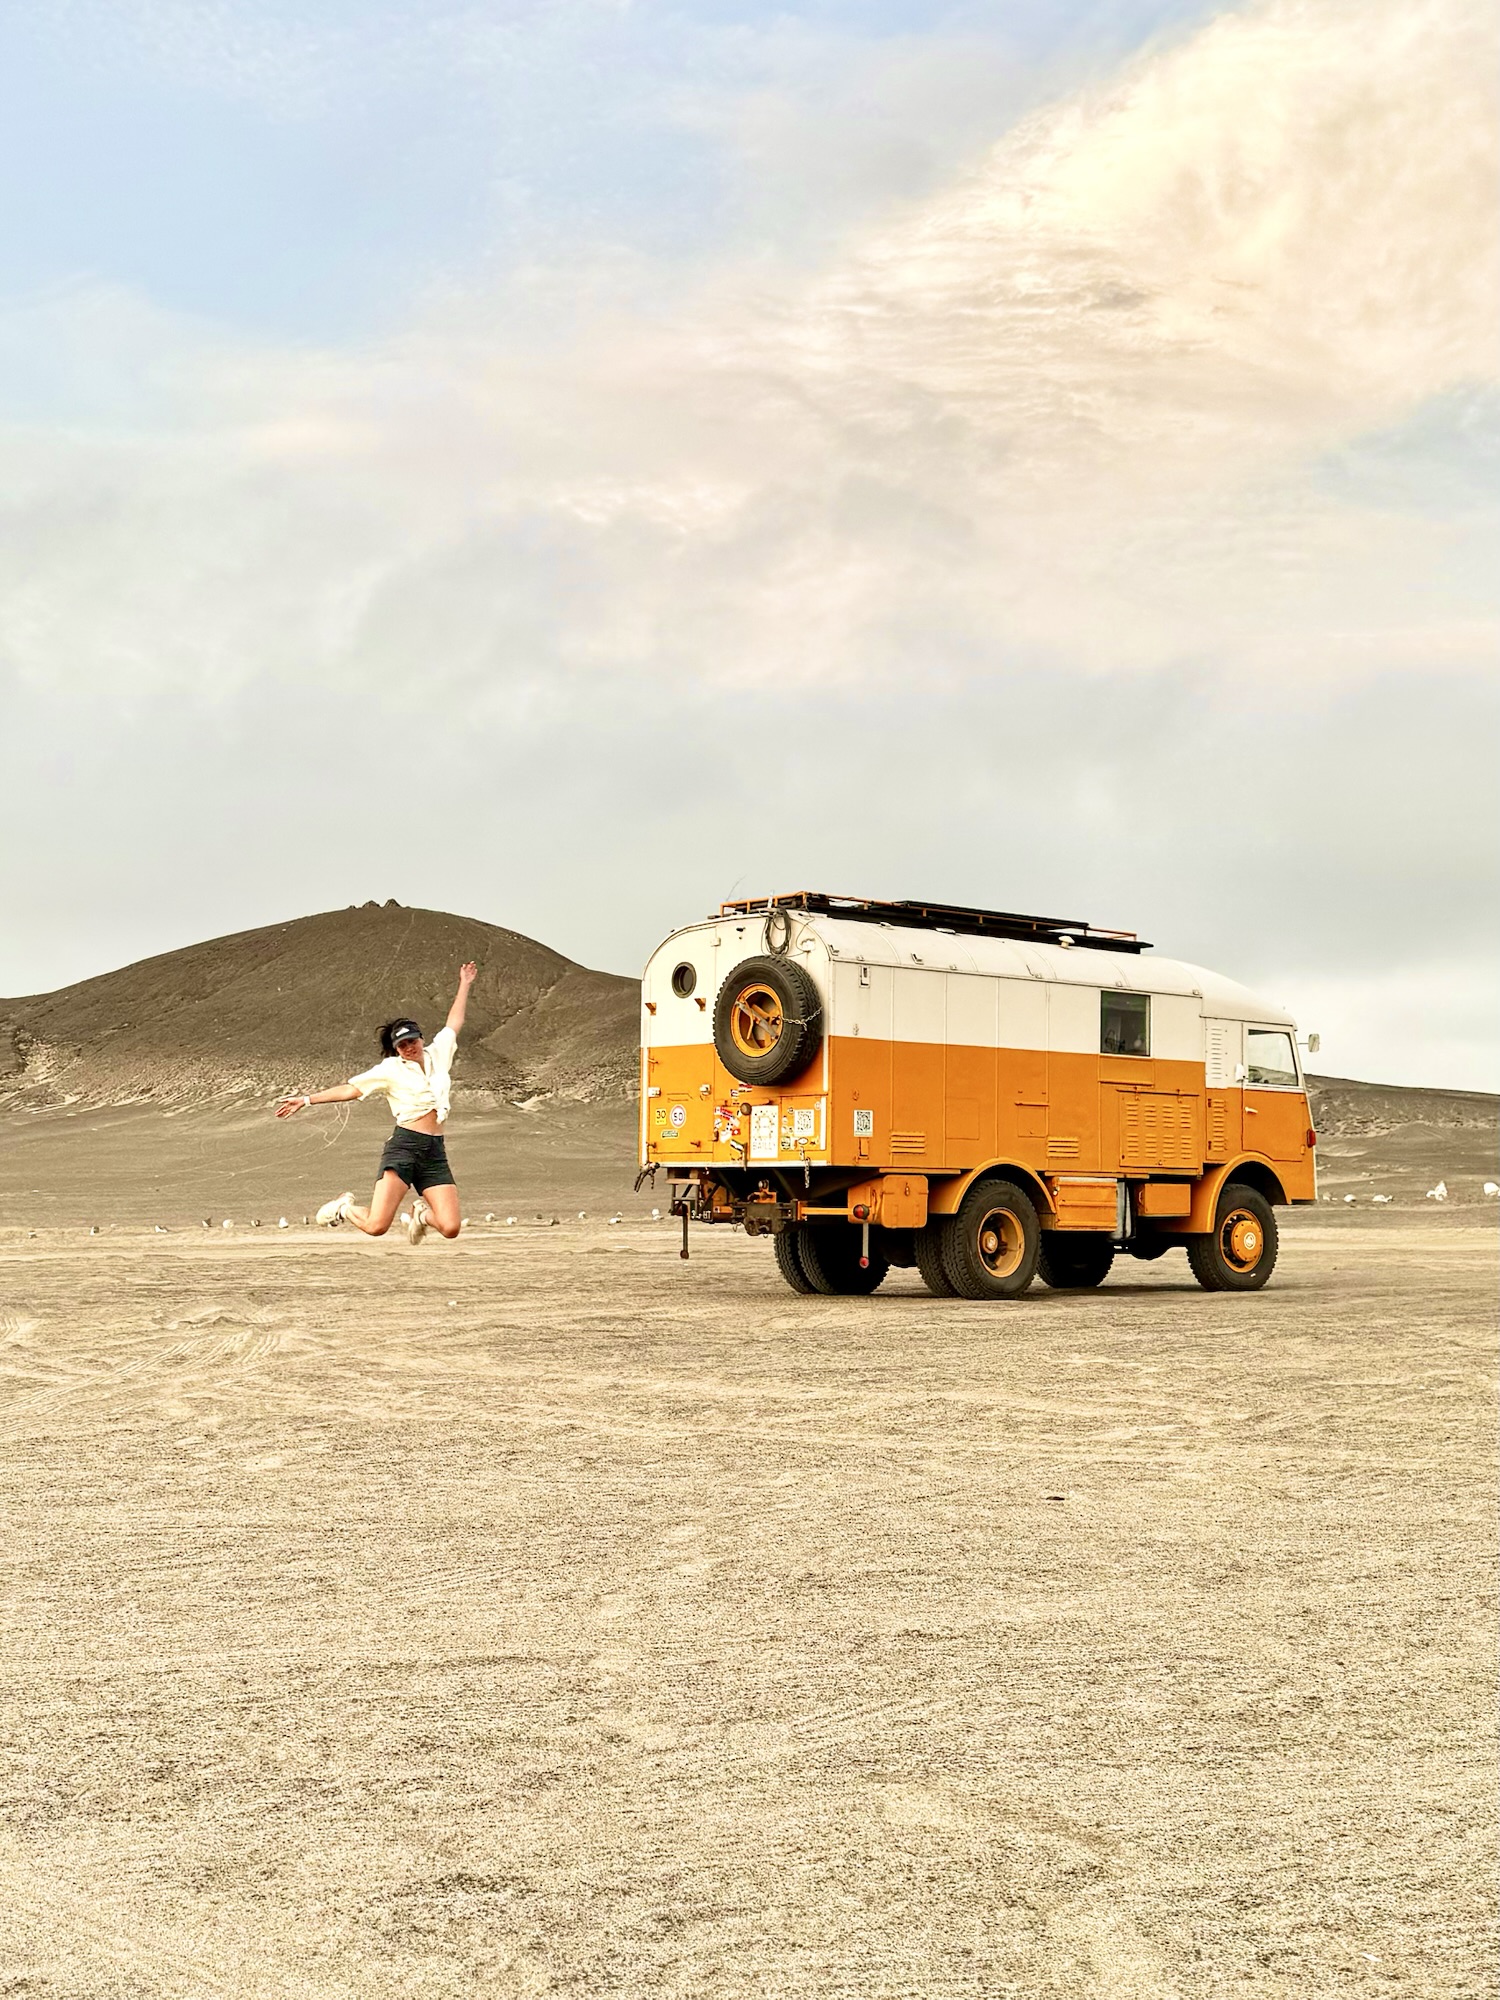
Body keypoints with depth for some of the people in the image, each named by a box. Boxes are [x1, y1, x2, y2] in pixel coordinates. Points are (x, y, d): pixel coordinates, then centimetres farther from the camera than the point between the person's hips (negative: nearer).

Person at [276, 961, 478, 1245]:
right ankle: (345, 1207, 20)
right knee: (376, 1226, -15)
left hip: (435, 1152, 4)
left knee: (451, 1228, -10)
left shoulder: (438, 1053, 15)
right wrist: (306, 1100, 0)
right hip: (404, 1146, -4)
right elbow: (351, 1089, 4)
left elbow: (454, 1022, 28)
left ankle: (423, 1214, 25)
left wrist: (464, 985, 31)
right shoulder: (390, 1069, 5)